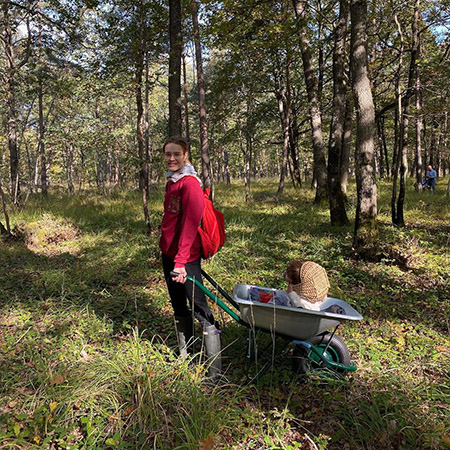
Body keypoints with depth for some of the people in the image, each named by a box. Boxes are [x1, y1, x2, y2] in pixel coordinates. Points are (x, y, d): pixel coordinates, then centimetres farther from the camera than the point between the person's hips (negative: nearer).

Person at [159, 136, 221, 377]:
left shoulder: (189, 184, -15)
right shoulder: (171, 183, 12)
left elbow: (190, 224, -22)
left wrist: (181, 261, -27)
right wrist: (168, 253, 18)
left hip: (186, 257, -9)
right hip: (168, 253, 9)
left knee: (199, 309, -3)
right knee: (179, 307, 19)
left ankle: (215, 369, 9)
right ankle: (185, 356, 37)